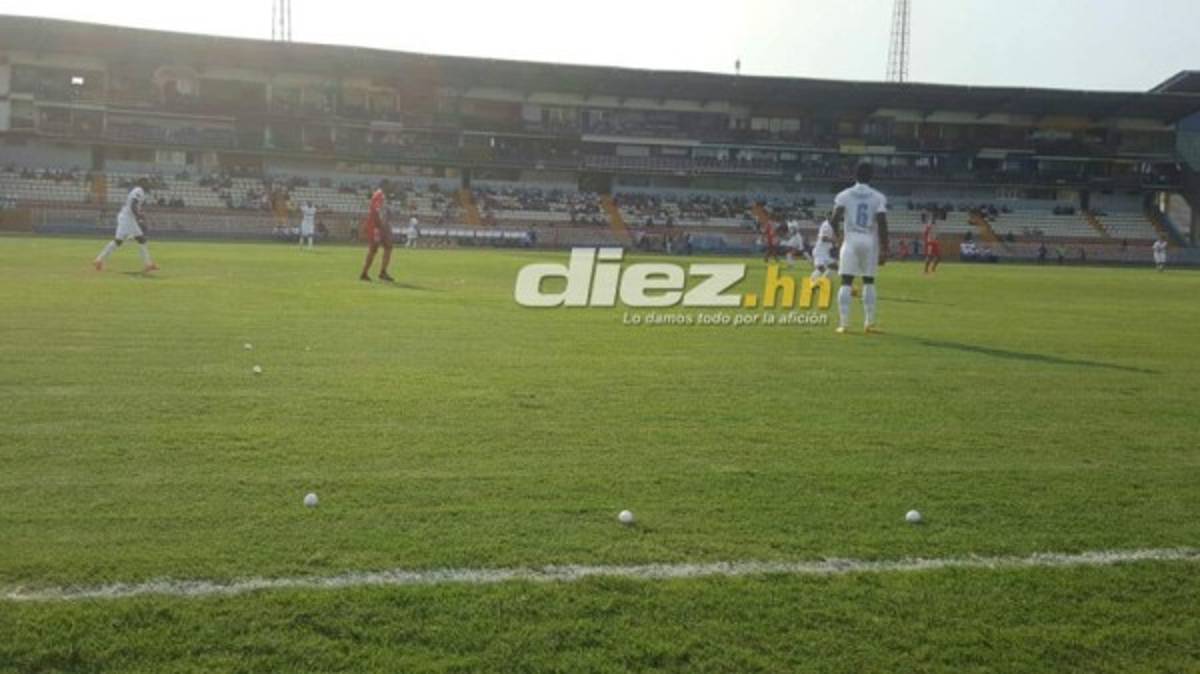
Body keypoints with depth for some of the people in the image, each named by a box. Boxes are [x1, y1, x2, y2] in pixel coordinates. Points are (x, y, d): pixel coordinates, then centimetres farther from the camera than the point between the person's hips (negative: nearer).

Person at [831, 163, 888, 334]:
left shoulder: (844, 195, 1)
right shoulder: (878, 197, 1)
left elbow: (835, 219, -9)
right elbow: (882, 225, -6)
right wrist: (884, 250, -3)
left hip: (851, 240, -1)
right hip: (870, 242, 1)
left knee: (846, 282, 1)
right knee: (869, 281, 11)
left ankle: (843, 322, -6)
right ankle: (870, 322, 12)